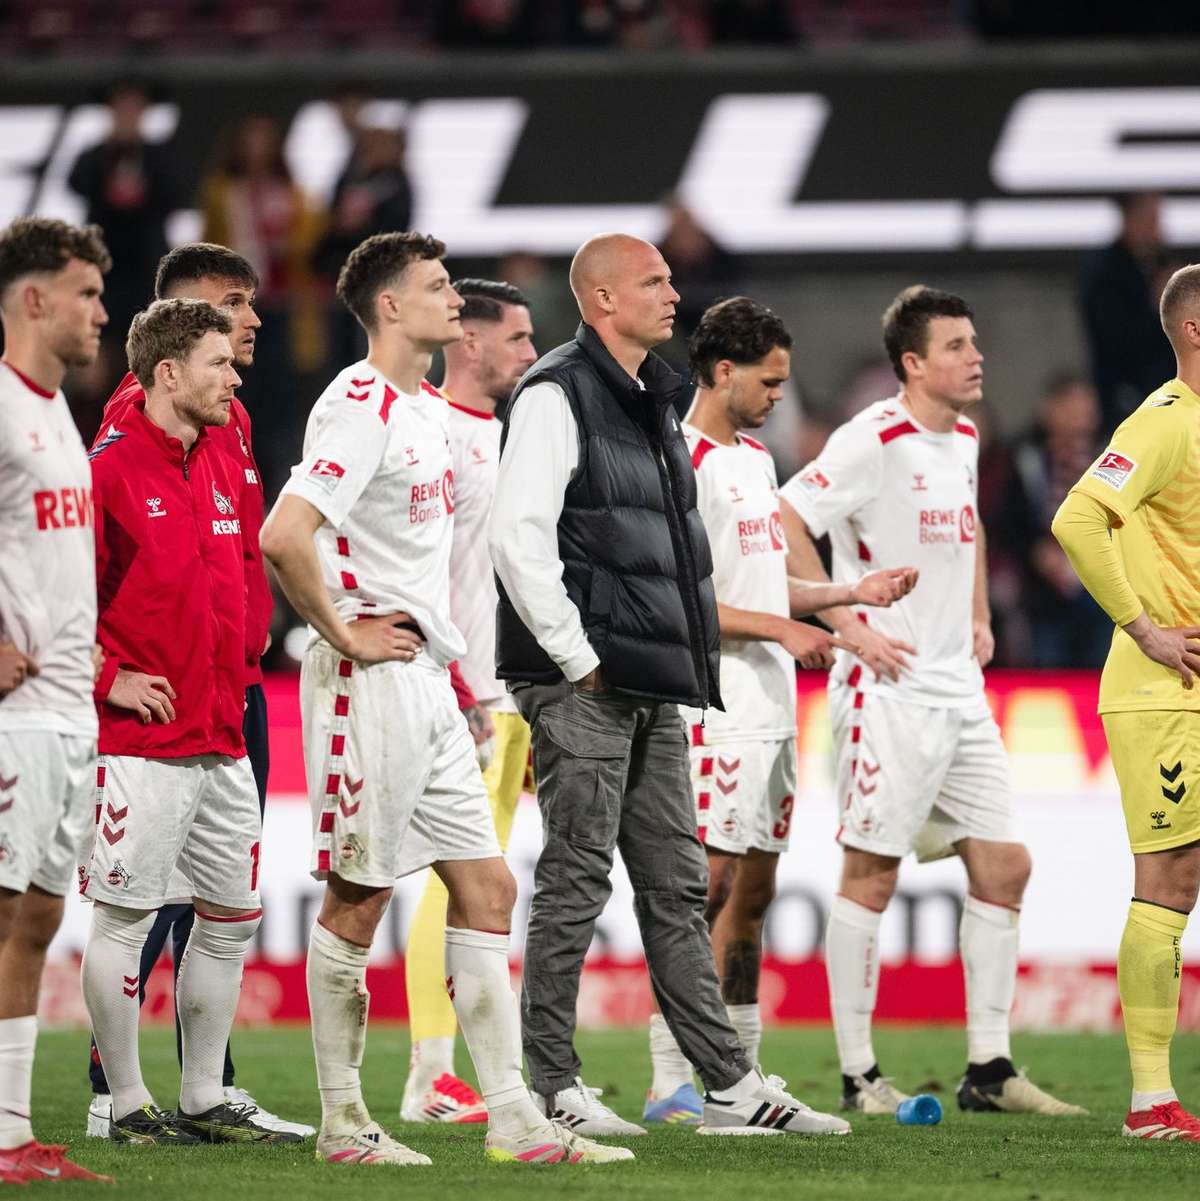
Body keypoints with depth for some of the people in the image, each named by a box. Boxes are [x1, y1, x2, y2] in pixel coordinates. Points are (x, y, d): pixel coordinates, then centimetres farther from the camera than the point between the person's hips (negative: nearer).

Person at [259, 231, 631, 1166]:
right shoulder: (362, 408, -15)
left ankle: (513, 1117, 7)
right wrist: (343, 633, -17)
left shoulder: (430, 409, 16)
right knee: (359, 900, -2)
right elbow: (284, 535, -26)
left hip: (427, 678, 9)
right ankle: (343, 1123, 6)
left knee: (486, 890, 6)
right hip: (373, 679, -9)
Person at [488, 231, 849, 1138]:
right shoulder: (556, 397, -9)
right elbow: (517, 535, -18)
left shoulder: (654, 403, 19)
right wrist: (576, 656, -17)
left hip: (654, 689, 9)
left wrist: (685, 656, 16)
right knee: (575, 883, -5)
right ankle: (553, 1089, 0)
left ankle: (732, 1087, 11)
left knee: (677, 886, 9)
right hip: (582, 687, -9)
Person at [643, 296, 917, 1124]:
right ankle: (671, 1083, -10)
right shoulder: (681, 465, -11)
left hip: (773, 711, 9)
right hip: (715, 709, -9)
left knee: (754, 890, 10)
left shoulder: (757, 461, 19)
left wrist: (852, 593, 16)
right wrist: (781, 628, -17)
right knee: (707, 888, -11)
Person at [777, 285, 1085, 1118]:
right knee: (871, 876, -4)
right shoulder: (875, 441, -13)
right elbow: (787, 522, -17)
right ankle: (858, 1075, 2)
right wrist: (850, 626, -17)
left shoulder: (965, 439, 12)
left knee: (1003, 867, 5)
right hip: (891, 693, -8)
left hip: (960, 693, 8)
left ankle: (990, 1068, 9)